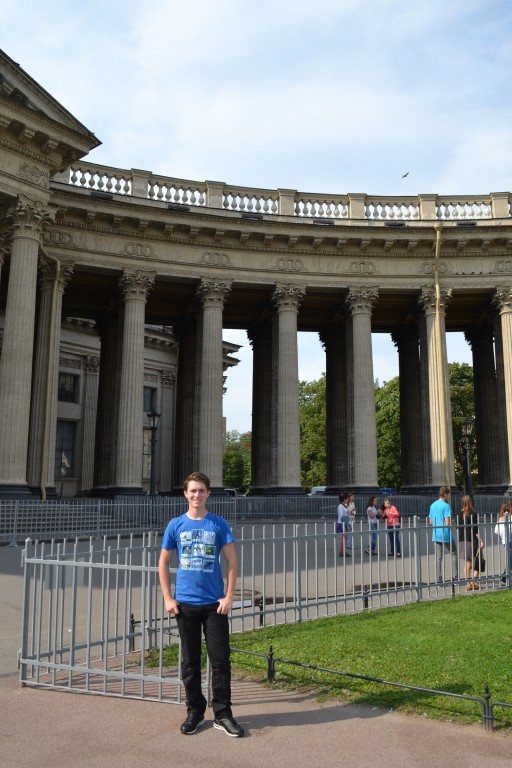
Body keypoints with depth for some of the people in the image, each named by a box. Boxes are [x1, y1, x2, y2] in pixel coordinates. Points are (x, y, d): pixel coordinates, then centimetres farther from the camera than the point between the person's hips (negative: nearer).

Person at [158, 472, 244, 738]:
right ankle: (195, 711, 26)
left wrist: (229, 596, -7)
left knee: (220, 660, 2)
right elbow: (163, 563, 7)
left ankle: (222, 713, 16)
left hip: (214, 604, -1)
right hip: (185, 603, 1)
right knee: (190, 661, 11)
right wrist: (168, 598, 0)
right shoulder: (176, 525, 2)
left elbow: (232, 561, 0)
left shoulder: (219, 524, 0)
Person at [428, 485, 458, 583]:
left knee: (438, 558, 7)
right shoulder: (446, 506, -12)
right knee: (454, 554, 10)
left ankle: (438, 580, 5)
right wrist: (451, 524, 3)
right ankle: (455, 576, 8)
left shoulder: (432, 505, 10)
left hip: (436, 535, 6)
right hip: (446, 535, -6)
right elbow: (447, 523, -17)